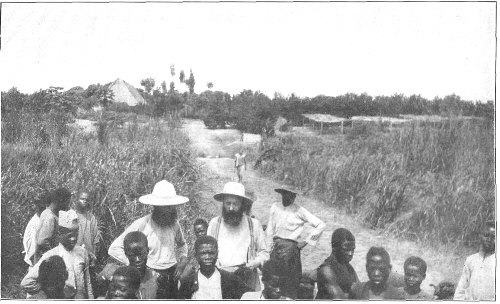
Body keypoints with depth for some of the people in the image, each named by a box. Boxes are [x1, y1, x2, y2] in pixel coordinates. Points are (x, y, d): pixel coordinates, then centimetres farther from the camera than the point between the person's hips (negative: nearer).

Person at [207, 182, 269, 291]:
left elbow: (264, 253, 13)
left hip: (248, 279, 0)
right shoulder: (215, 223, 10)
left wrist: (254, 263, -7)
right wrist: (217, 267, -7)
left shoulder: (254, 224, 9)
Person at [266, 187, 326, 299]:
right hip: (275, 246, 4)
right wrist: (268, 249, 7)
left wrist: (306, 241, -3)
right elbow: (270, 230, 14)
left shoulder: (299, 210, -1)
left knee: (289, 281, -5)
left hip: (290, 247, -3)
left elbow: (321, 225, -2)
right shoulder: (275, 207, 10)